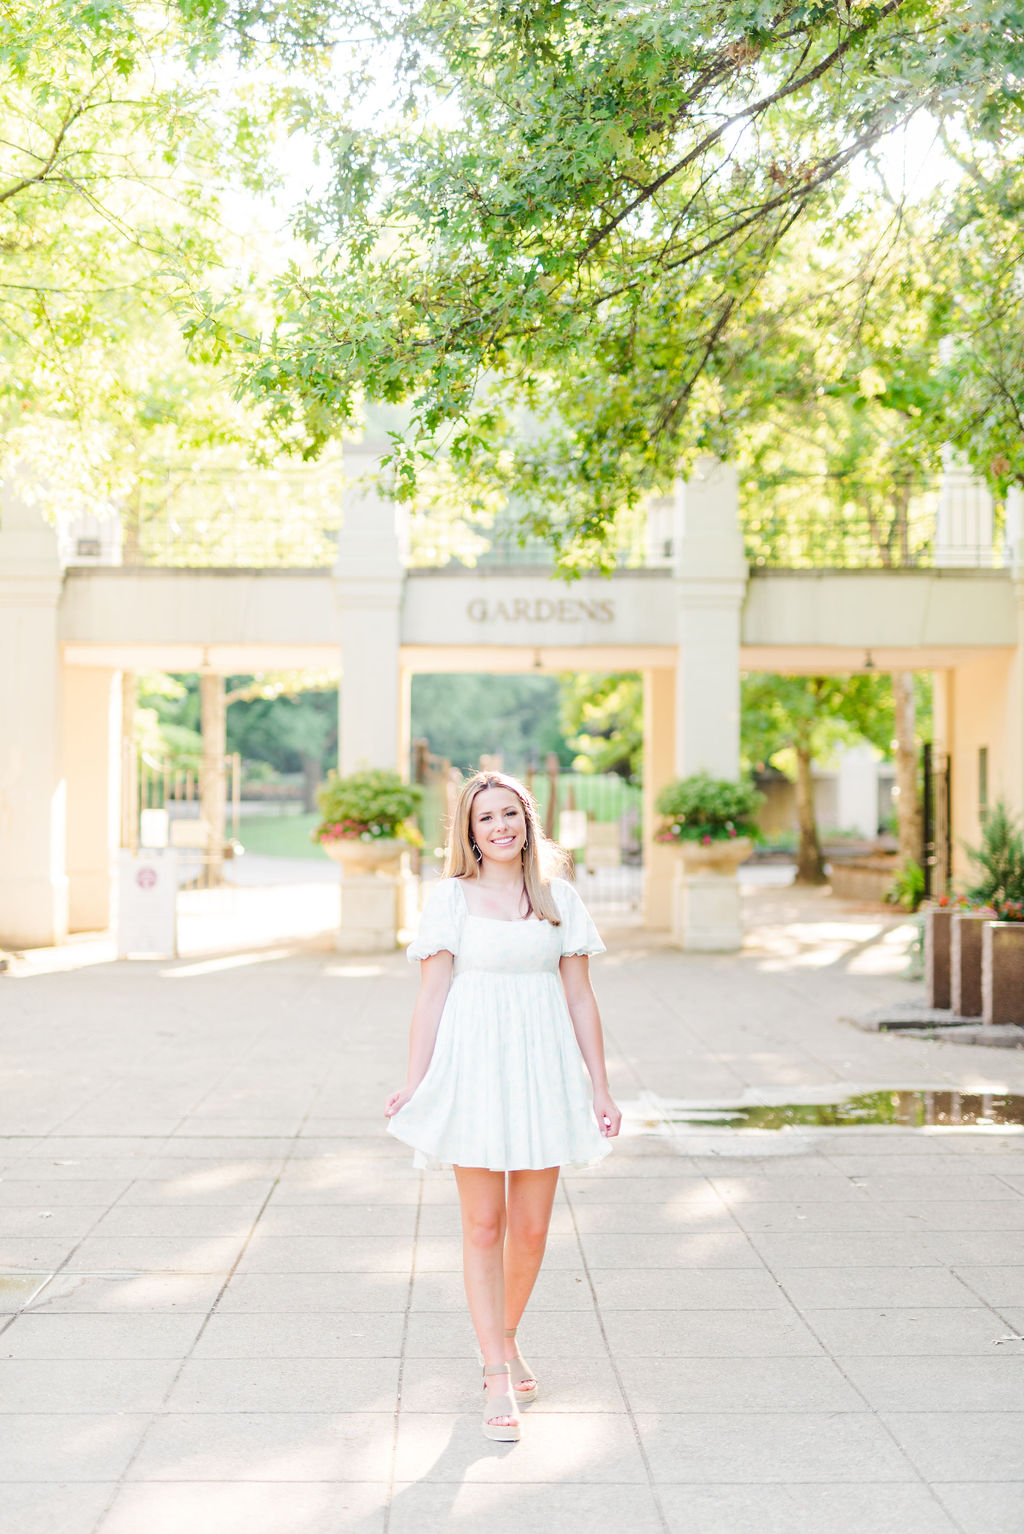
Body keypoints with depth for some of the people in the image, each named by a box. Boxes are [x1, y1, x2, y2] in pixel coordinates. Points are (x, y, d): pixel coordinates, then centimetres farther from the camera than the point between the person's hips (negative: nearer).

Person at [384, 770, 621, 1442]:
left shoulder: (559, 898, 8)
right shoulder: (452, 898, 2)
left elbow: (580, 997, 9)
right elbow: (432, 995, 1)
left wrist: (600, 1086, 6)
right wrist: (416, 1081, -6)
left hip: (544, 1069, 2)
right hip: (474, 1066, -2)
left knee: (531, 1228, 7)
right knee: (484, 1226, -1)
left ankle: (503, 1341, 31)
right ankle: (500, 1378, 4)